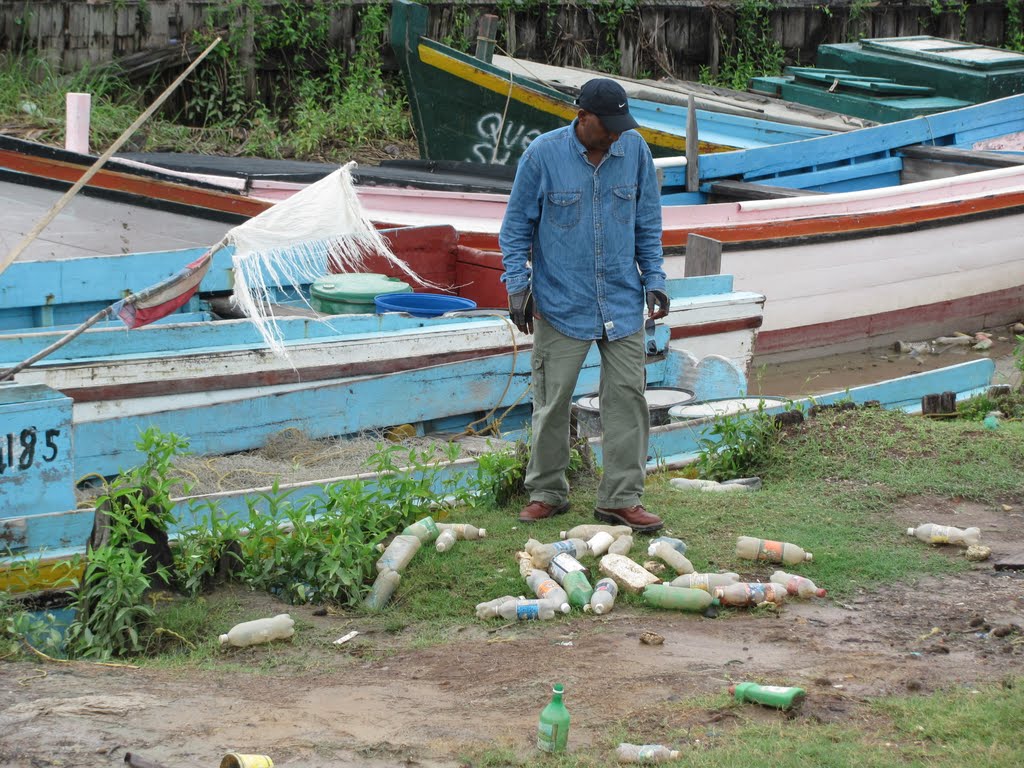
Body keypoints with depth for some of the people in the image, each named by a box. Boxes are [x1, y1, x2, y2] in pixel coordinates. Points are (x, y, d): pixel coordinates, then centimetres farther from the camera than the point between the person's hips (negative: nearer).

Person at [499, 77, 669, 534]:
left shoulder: (634, 150, 0)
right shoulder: (543, 154, -8)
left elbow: (648, 222, 12)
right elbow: (516, 226, 1)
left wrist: (654, 280, 7)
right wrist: (518, 286, -5)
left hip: (623, 303, 3)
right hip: (560, 304, -3)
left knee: (627, 398, 0)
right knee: (552, 402, 3)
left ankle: (621, 499, 6)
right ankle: (546, 493, 18)